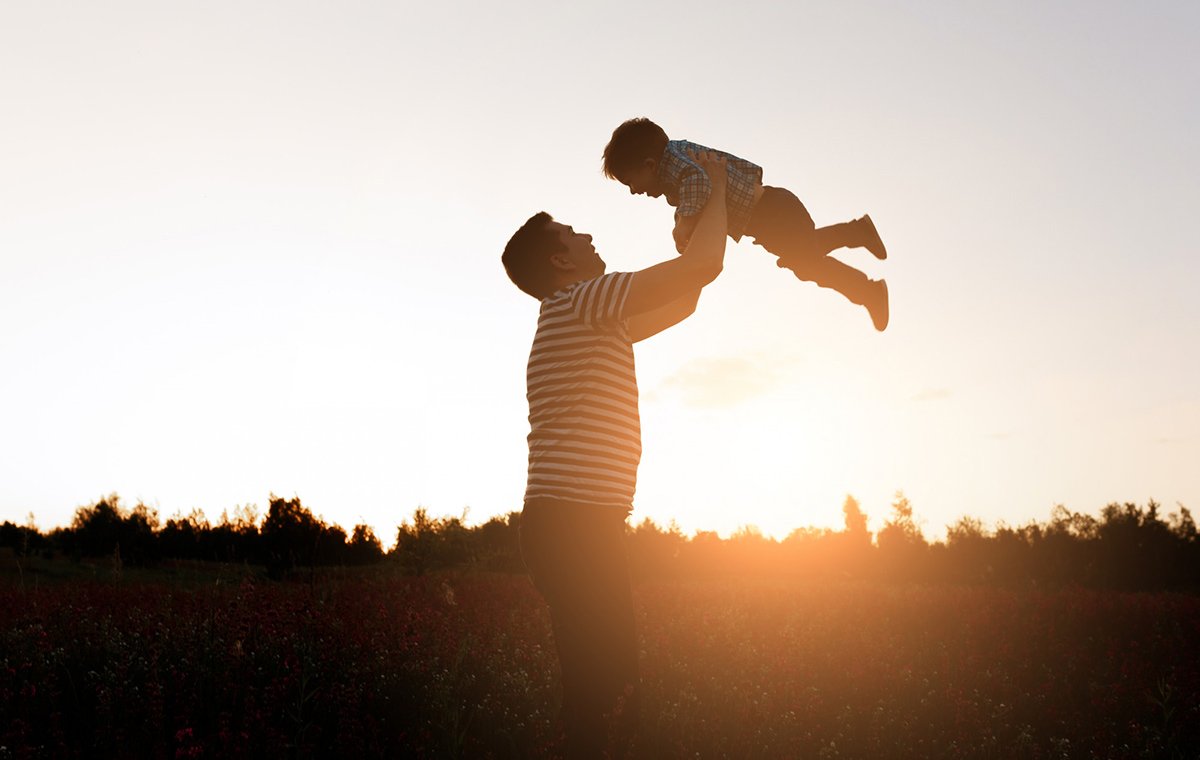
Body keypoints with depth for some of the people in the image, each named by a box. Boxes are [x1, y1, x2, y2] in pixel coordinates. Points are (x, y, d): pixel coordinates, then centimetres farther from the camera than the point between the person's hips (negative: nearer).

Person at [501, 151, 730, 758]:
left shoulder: (585, 321, 23)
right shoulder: (580, 300, -7)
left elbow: (682, 300, 30)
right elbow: (703, 265, -12)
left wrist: (703, 210, 32)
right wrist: (717, 182, 5)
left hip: (572, 524, 10)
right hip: (575, 523, -10)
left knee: (607, 682, 14)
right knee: (603, 692, -8)